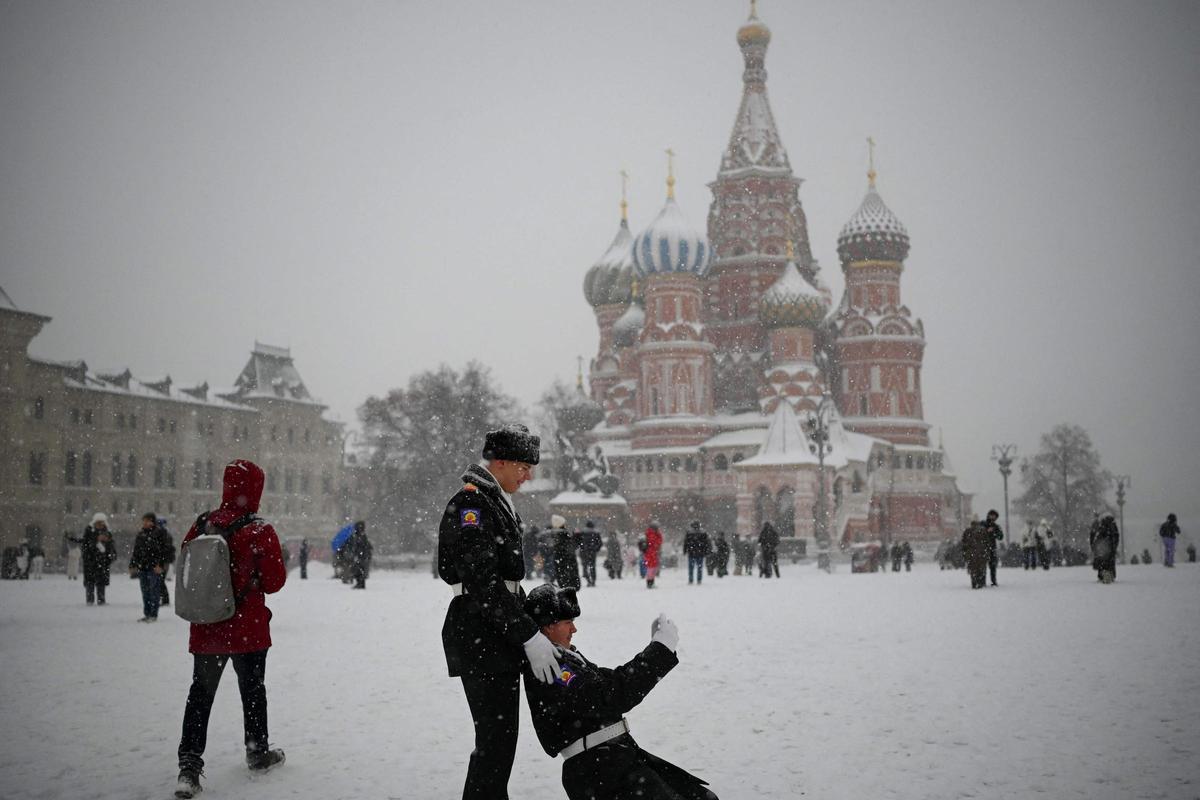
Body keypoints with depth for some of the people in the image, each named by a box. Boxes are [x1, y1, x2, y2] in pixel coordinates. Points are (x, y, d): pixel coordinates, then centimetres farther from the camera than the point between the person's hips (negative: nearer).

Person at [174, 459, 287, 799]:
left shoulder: (201, 525, -3)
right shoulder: (260, 532, -15)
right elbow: (274, 582, -9)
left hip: (205, 630, 3)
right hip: (248, 629, -3)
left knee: (201, 693, 12)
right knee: (252, 690, 15)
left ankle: (189, 764, 5)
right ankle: (258, 753, 29)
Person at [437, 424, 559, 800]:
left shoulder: (498, 503, 17)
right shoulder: (470, 504, -16)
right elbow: (482, 582, -23)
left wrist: (533, 623, 16)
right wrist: (529, 635, -23)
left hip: (498, 636, 10)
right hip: (480, 638, -10)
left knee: (497, 737, 19)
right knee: (497, 739, -9)